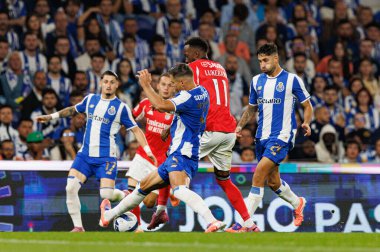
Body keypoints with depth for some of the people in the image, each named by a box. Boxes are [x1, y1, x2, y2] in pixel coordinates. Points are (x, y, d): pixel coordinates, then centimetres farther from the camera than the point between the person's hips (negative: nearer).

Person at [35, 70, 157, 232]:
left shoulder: (121, 108, -2)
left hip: (106, 157, -4)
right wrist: (51, 116, 23)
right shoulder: (90, 100, 10)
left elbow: (135, 130, 0)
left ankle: (126, 197, 21)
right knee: (71, 187, -15)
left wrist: (147, 150, -10)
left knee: (107, 194, -16)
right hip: (85, 154, 4)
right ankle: (78, 227, -4)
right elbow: (73, 110, 27)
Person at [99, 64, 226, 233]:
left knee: (179, 189, -37)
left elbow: (161, 106, -29)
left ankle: (213, 221, -50)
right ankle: (109, 215, 40)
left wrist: (146, 85, -15)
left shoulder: (188, 97, -17)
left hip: (181, 155, -11)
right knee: (145, 186, 24)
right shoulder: (202, 92, 13)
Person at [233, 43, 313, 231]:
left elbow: (307, 106, 3)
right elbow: (252, 108, 21)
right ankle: (297, 203, 42)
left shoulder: (292, 79, -4)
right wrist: (241, 125, 5)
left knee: (259, 174, -19)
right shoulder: (257, 81, 10)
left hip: (282, 136, -6)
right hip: (262, 136, 6)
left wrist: (306, 123, -16)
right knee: (273, 182, 13)